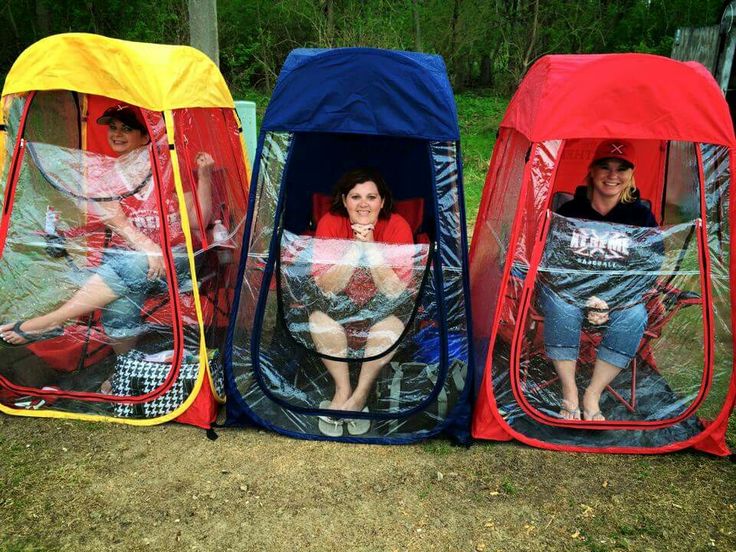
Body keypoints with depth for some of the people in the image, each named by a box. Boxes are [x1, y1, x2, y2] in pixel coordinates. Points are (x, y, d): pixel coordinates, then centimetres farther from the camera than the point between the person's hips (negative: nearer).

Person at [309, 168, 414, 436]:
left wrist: (371, 249, -34)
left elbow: (395, 291, -24)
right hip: (341, 302, 1)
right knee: (319, 317, -29)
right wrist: (355, 249, -33)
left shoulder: (397, 226, -19)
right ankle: (343, 388, -11)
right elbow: (326, 287, -22)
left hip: (380, 303, 0)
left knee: (394, 322, -32)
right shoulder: (330, 223, -17)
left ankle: (361, 392, -14)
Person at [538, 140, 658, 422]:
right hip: (569, 293, -1)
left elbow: (649, 272, -2)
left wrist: (610, 302, -17)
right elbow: (549, 263, -5)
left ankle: (592, 396, -16)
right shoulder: (569, 211, -6)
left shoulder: (641, 216, -3)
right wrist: (585, 299, -18)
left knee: (634, 315, -31)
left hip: (619, 299, 1)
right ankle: (569, 393, -18)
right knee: (558, 305, -35)